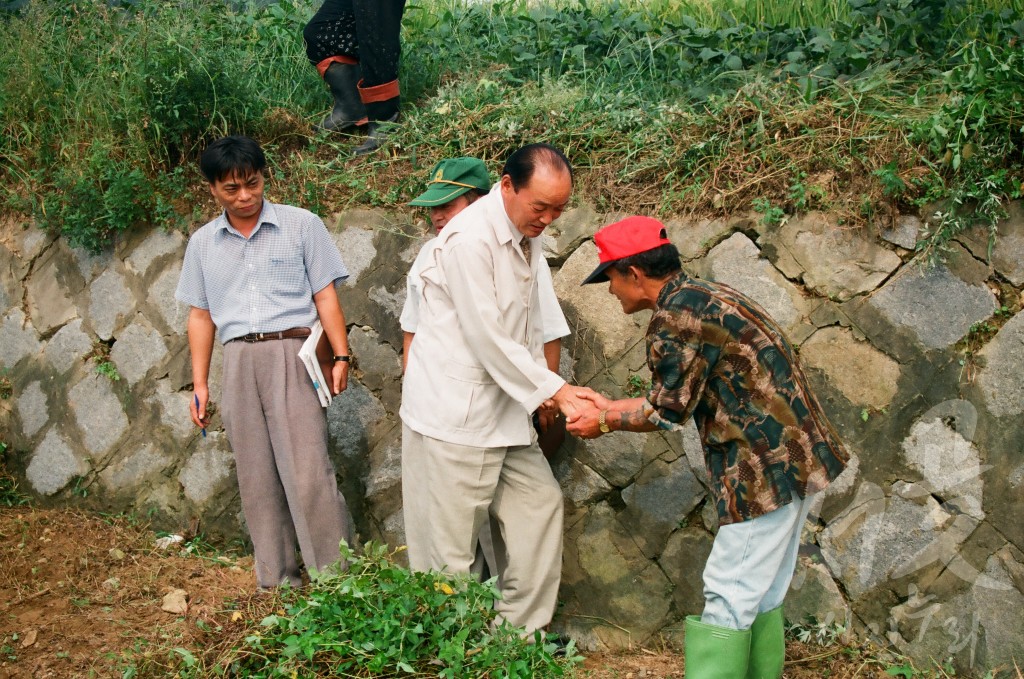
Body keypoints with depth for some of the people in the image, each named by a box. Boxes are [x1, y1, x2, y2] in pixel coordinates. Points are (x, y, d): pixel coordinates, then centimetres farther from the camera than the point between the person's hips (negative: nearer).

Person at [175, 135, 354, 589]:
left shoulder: (301, 225, 3)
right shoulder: (203, 243, 13)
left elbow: (325, 295, 2)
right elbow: (200, 315, 16)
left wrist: (341, 355, -7)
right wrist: (199, 385, 12)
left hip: (291, 355, -3)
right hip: (238, 361, 4)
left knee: (308, 472, -9)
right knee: (257, 478, 7)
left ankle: (337, 573, -1)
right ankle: (276, 578, 15)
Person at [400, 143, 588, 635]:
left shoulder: (526, 239, 9)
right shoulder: (469, 239, -20)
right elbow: (487, 338, -21)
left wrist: (541, 385, 3)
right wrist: (555, 390, -16)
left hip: (503, 408, 9)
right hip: (453, 414, -9)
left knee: (540, 502, 11)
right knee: (450, 544, -2)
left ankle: (524, 628, 22)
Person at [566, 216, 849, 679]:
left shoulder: (676, 316, -17)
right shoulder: (703, 296, 14)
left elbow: (666, 412, -10)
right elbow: (679, 397, 18)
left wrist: (606, 423, 6)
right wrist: (610, 407, 22)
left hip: (766, 465, -10)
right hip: (792, 456, 10)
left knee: (729, 593, -4)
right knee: (761, 590, 16)